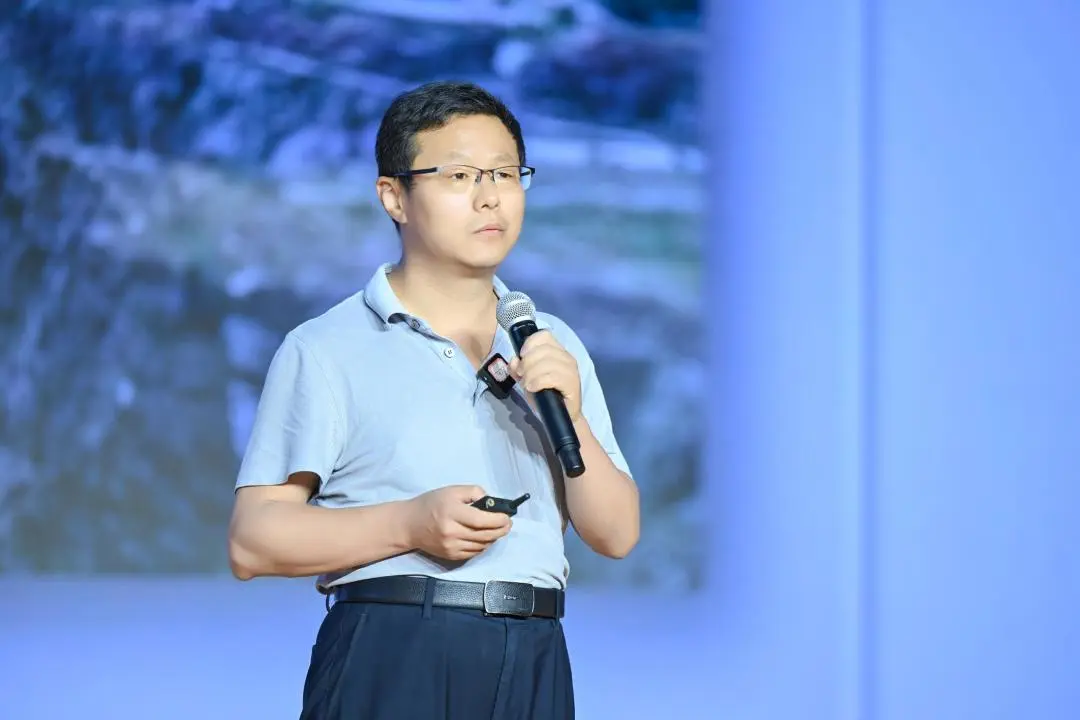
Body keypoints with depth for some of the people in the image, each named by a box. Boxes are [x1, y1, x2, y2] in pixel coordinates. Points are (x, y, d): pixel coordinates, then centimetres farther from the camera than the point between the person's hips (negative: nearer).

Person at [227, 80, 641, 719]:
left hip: (529, 668, 4)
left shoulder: (554, 348, 16)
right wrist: (410, 524, -14)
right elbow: (252, 541, -4)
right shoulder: (326, 350, 2)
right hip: (390, 660, -4)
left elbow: (617, 535, 11)